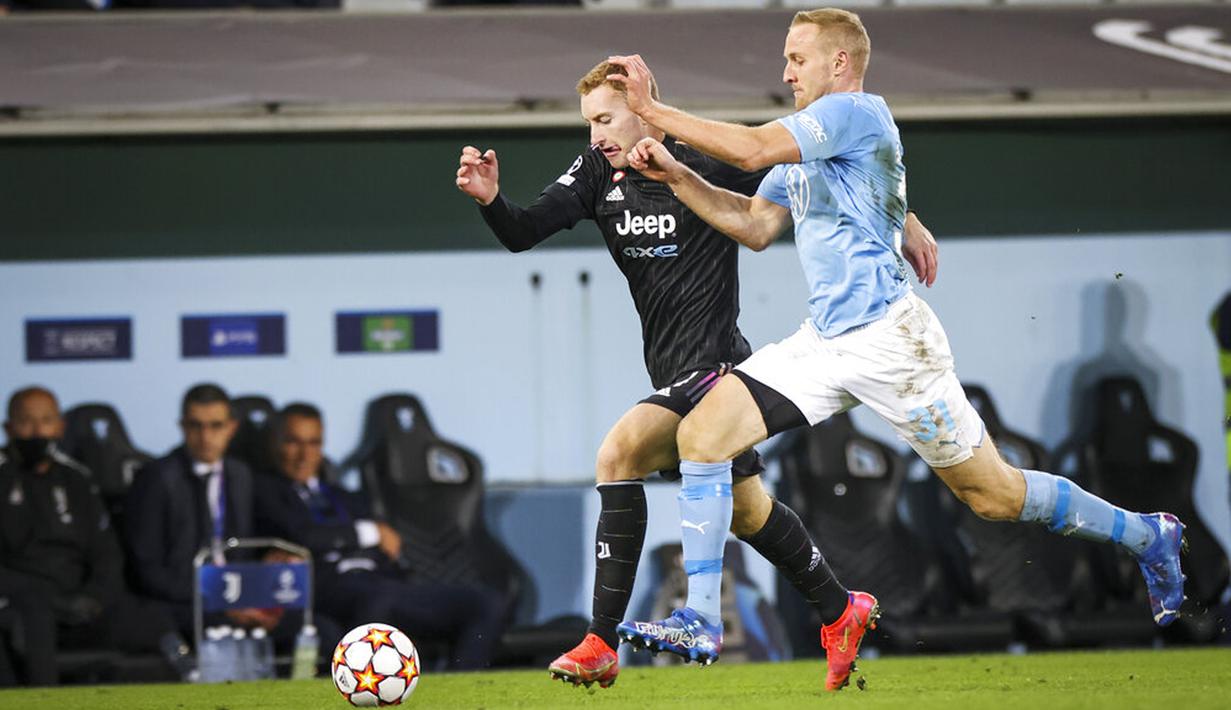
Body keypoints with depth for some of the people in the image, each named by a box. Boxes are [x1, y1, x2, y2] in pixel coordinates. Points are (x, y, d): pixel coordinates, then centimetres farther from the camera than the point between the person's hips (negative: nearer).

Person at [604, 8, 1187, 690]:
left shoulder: (856, 113, -11)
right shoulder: (804, 145, 19)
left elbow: (752, 148, -21)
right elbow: (755, 226, 19)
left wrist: (654, 111, -16)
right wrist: (674, 174, 8)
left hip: (886, 339, -9)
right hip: (823, 344, 9)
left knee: (994, 494, -1)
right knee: (702, 432, -8)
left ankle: (1148, 536, 18)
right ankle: (700, 616, -7)